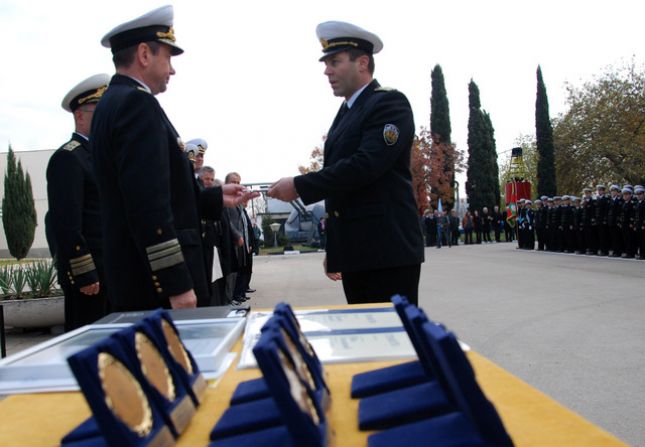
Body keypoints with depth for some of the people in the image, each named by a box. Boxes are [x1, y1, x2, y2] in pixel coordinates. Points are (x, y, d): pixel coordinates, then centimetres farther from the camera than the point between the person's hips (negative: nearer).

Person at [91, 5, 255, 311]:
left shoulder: (113, 104, 15)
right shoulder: (137, 103, -15)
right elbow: (148, 207, -23)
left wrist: (216, 199, 16)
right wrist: (177, 285, -23)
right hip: (157, 287, -10)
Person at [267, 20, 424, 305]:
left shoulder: (390, 103, -7)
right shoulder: (345, 114, 20)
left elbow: (365, 165, -21)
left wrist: (299, 186, -17)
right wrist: (334, 250, 20)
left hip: (388, 250, -8)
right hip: (355, 254, 8)